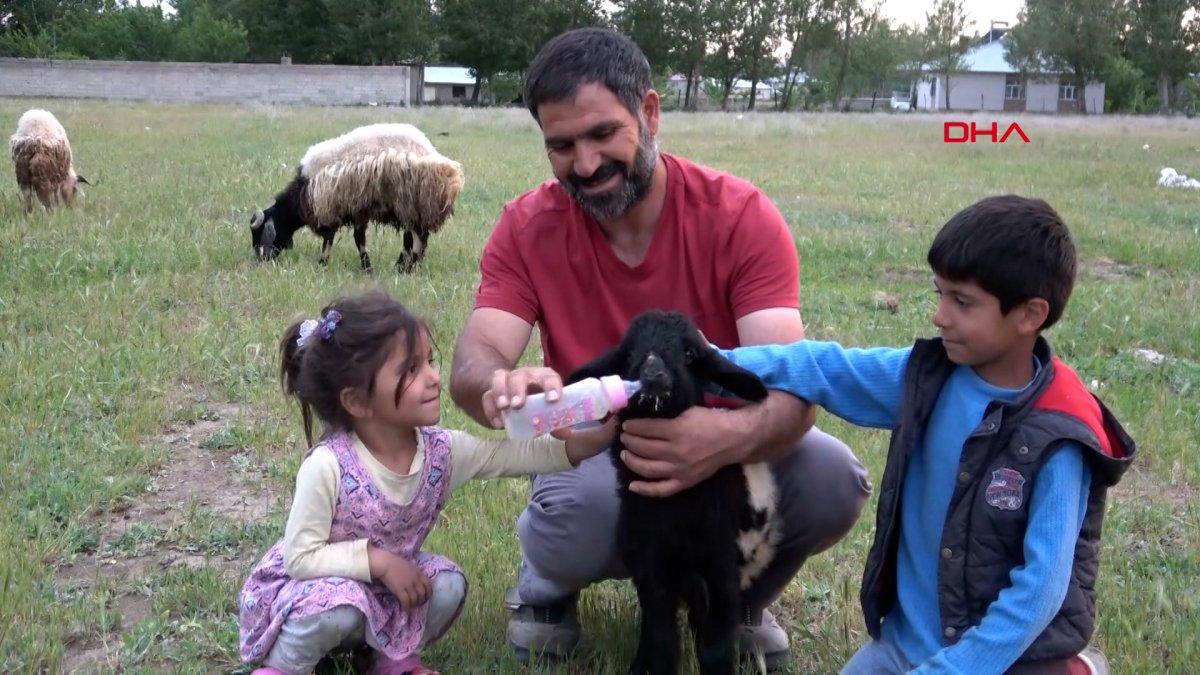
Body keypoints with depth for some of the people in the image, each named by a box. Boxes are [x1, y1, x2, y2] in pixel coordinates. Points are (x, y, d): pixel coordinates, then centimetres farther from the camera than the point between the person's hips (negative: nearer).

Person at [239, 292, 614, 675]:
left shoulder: (442, 451, -15)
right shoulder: (327, 466, -30)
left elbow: (524, 455, -15)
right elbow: (300, 558, -25)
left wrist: (601, 434, -27)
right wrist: (377, 559, -32)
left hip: (384, 590, 6)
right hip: (310, 588, -5)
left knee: (448, 583, -15)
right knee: (340, 606, -34)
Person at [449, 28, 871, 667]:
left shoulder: (741, 216, -17)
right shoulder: (527, 228, -11)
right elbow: (471, 365, -23)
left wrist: (726, 437, -50)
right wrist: (503, 386, -50)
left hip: (721, 451, 1)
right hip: (593, 459, 0)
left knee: (831, 479, -29)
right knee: (578, 510, -36)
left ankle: (738, 598, 7)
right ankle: (546, 586, 5)